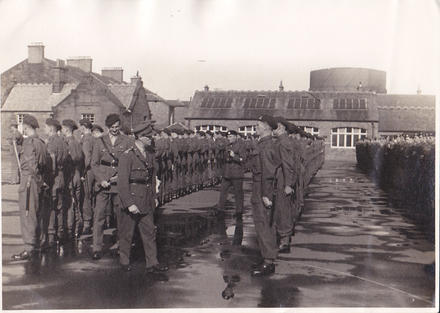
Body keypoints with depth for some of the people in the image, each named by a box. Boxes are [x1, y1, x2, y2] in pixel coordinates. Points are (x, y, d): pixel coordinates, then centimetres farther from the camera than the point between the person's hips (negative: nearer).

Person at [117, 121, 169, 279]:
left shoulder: (150, 154, 7)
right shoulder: (127, 156, -15)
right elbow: (122, 182, -16)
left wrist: (154, 196, 15)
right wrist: (129, 203, -18)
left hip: (147, 201, 6)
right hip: (131, 199, -6)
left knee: (150, 232, 4)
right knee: (127, 233, 9)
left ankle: (152, 264, 9)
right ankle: (124, 261, 27)